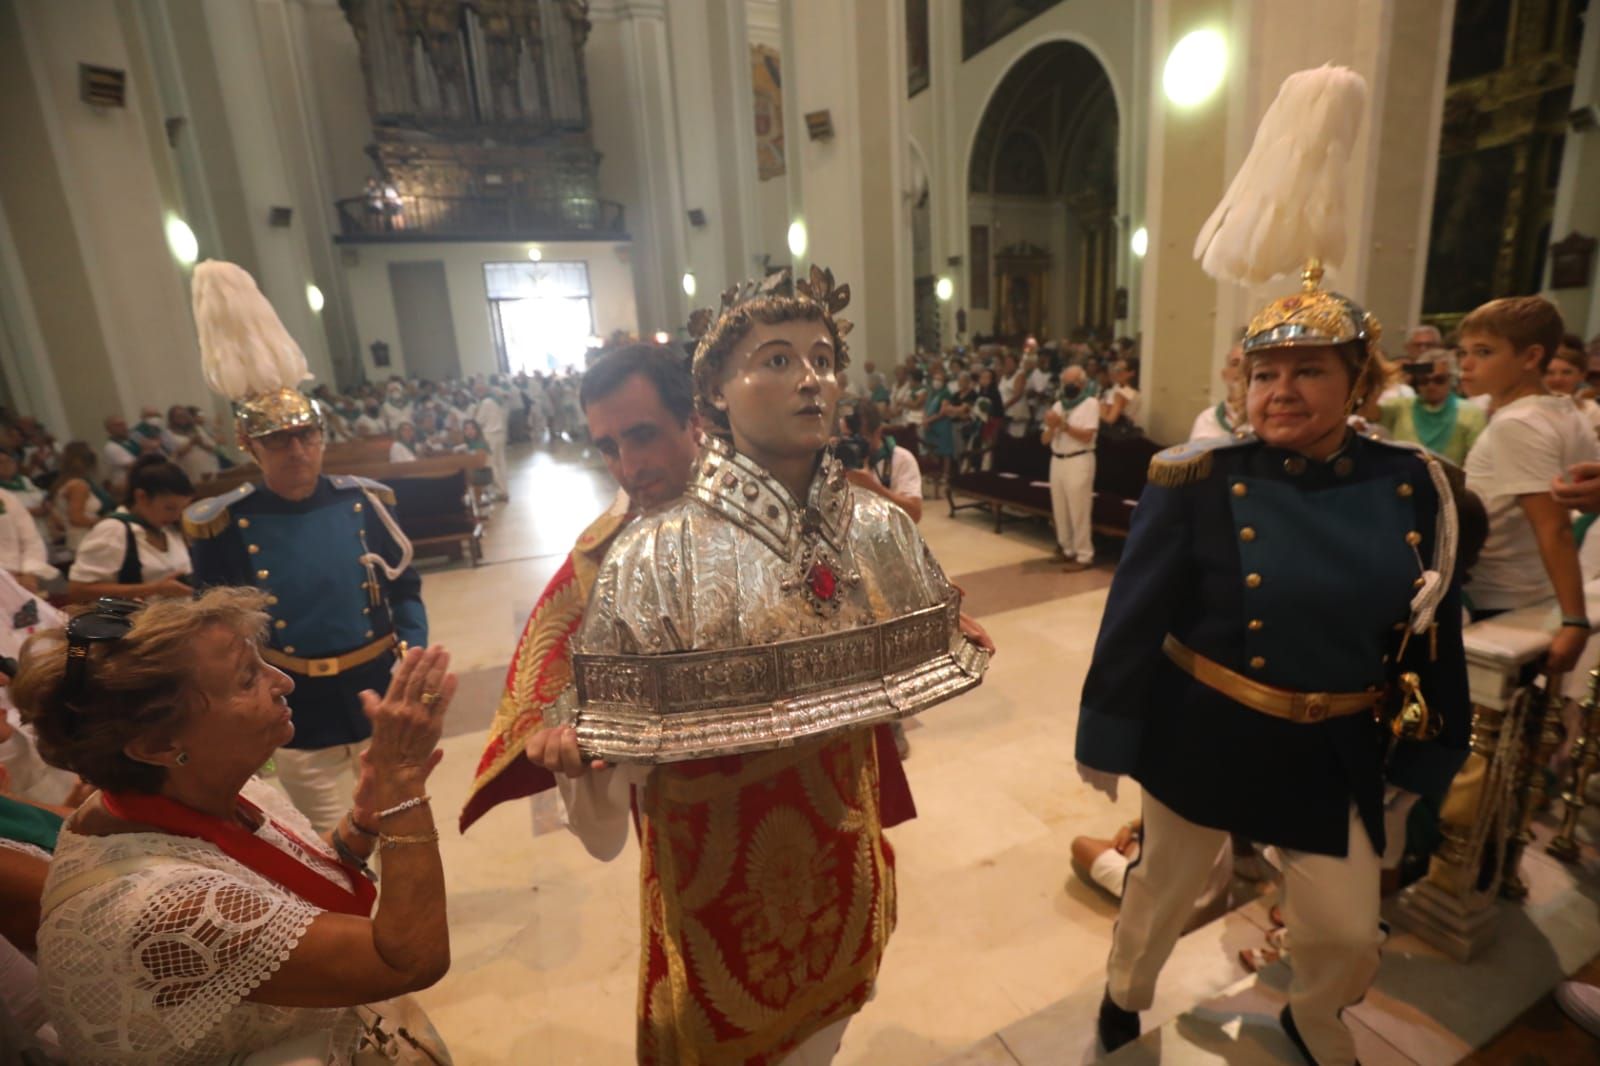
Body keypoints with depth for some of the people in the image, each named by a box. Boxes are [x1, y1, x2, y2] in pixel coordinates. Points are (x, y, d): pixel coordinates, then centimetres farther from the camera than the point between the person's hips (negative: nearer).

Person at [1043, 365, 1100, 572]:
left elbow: (1087, 436, -14)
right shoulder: (1057, 405, 14)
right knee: (1060, 509, 10)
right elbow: (1045, 440, 9)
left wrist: (1063, 424, -17)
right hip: (1057, 461, 6)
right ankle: (1067, 549, 22)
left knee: (1079, 511, -6)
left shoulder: (1090, 404, -3)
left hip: (1079, 461, -6)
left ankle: (1084, 556, 0)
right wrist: (1051, 427, -11)